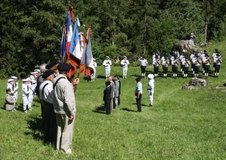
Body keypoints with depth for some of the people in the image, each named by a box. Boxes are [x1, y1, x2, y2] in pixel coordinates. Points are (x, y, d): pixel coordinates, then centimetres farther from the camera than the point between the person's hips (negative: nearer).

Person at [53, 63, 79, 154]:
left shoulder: (55, 81, 2)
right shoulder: (66, 83, -23)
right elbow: (68, 100, -25)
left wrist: (73, 85, 5)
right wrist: (72, 113, -17)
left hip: (58, 110, 8)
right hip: (66, 111, -8)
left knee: (60, 128, 20)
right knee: (67, 129, 7)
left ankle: (58, 146, 32)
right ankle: (65, 148, 16)